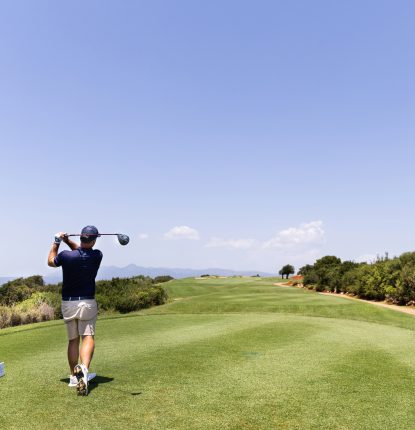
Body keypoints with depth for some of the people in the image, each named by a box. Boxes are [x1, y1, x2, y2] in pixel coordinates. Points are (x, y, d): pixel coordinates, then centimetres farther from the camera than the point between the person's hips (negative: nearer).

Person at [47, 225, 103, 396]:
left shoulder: (66, 256, -12)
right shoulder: (97, 256, -8)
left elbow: (50, 262, 11)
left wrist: (57, 242, 17)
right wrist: (67, 241, 5)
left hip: (68, 303, 2)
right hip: (87, 302, -1)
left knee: (73, 339, 14)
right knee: (88, 336, -5)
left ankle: (74, 377, 21)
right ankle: (84, 368, -32)